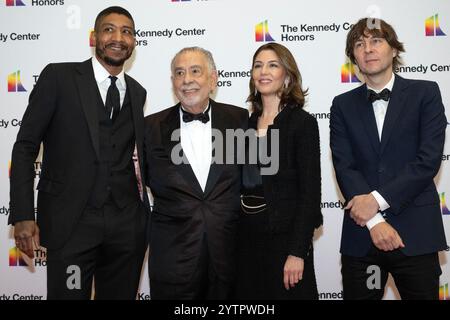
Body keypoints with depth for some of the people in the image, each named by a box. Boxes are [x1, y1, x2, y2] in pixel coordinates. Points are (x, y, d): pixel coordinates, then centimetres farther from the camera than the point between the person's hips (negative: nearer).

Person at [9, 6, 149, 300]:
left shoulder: (137, 92, 12)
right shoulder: (58, 77, -1)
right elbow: (25, 147, -3)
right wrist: (23, 215, -10)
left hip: (127, 224, 4)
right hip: (70, 221, -4)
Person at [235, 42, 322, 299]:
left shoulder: (302, 122, -8)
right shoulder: (248, 123, 8)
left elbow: (310, 191, -13)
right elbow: (245, 183, 12)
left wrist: (297, 252, -18)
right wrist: (236, 235, 10)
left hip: (284, 236, -5)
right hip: (247, 235, 6)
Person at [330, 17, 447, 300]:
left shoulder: (425, 93, 3)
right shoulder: (343, 105, 8)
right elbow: (344, 166, -2)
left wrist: (377, 199, -14)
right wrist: (375, 221, -13)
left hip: (416, 233, -1)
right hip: (360, 235, 2)